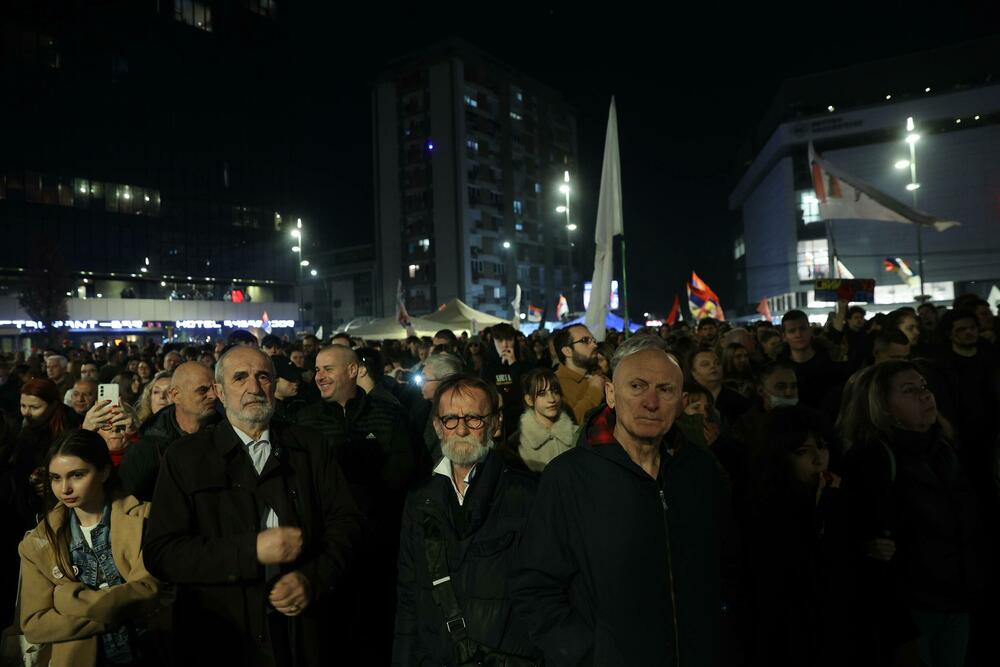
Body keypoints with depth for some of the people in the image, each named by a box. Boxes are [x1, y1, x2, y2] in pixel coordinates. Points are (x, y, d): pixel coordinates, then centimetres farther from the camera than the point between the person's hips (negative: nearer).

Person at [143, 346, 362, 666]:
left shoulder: (311, 446, 1)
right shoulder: (184, 456, -4)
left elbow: (345, 521, 1)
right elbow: (160, 553, -11)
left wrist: (314, 579, -15)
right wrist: (252, 550, -21)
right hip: (221, 640, -1)